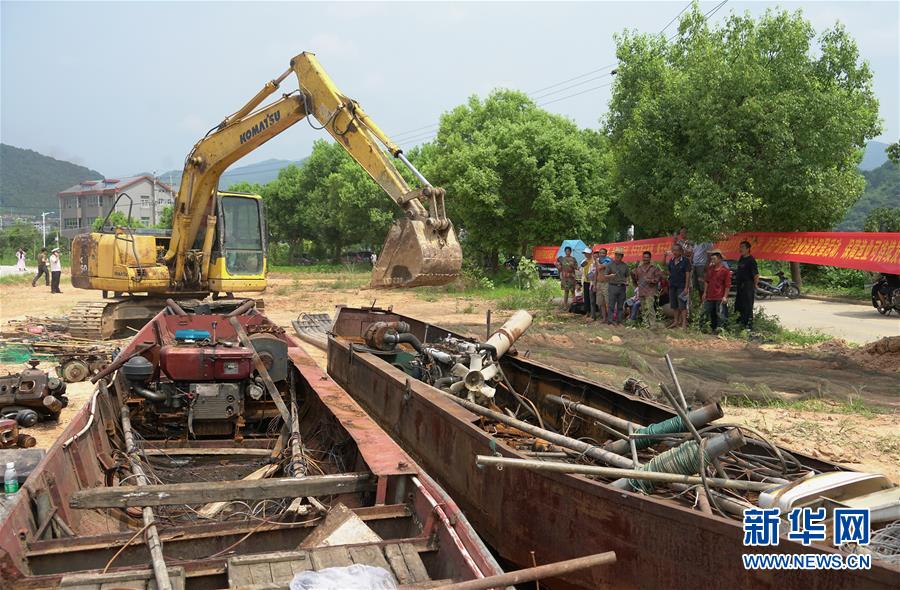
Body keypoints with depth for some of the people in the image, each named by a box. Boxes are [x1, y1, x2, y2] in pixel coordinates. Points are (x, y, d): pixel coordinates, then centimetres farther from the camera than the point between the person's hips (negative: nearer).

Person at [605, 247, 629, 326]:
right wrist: (610, 276, -16)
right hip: (613, 286, -3)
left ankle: (619, 321, 11)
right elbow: (606, 276, 5)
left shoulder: (625, 266, 12)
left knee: (621, 306, 6)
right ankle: (609, 322, -3)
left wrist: (626, 282, -1)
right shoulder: (610, 264, 4)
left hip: (622, 287, 3)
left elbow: (626, 276, 20)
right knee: (611, 305, -5)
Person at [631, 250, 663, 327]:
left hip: (650, 292, -5)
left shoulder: (654, 268, 1)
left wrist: (652, 281, -13)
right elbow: (634, 277, 27)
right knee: (644, 309, 9)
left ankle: (652, 324, -13)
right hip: (641, 292, 5)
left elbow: (659, 276, -2)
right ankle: (646, 323, 16)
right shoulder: (638, 268, 15)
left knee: (650, 308, -16)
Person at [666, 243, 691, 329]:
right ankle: (676, 321, 19)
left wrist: (686, 288, -15)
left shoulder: (685, 261, -8)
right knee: (674, 305, 11)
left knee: (682, 305, -8)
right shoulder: (671, 261, 9)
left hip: (681, 286, -6)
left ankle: (684, 322, -6)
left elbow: (688, 275, -10)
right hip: (672, 285, 6)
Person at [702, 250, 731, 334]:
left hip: (720, 298, -6)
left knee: (720, 314, -3)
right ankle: (713, 328, 24)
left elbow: (728, 285, -8)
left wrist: (725, 296, -12)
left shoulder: (725, 270, -8)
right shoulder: (709, 268, 10)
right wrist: (705, 293, 12)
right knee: (711, 314, 13)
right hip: (710, 296, 6)